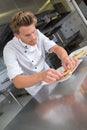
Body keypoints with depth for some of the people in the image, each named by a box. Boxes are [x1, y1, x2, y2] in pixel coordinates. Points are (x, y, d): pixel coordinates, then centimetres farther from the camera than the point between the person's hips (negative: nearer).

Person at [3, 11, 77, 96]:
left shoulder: (37, 34, -9)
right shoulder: (10, 50, -25)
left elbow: (55, 47, -18)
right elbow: (17, 82, -35)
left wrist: (64, 57, -43)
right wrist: (41, 76, -54)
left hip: (50, 78, 5)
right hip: (37, 89, -5)